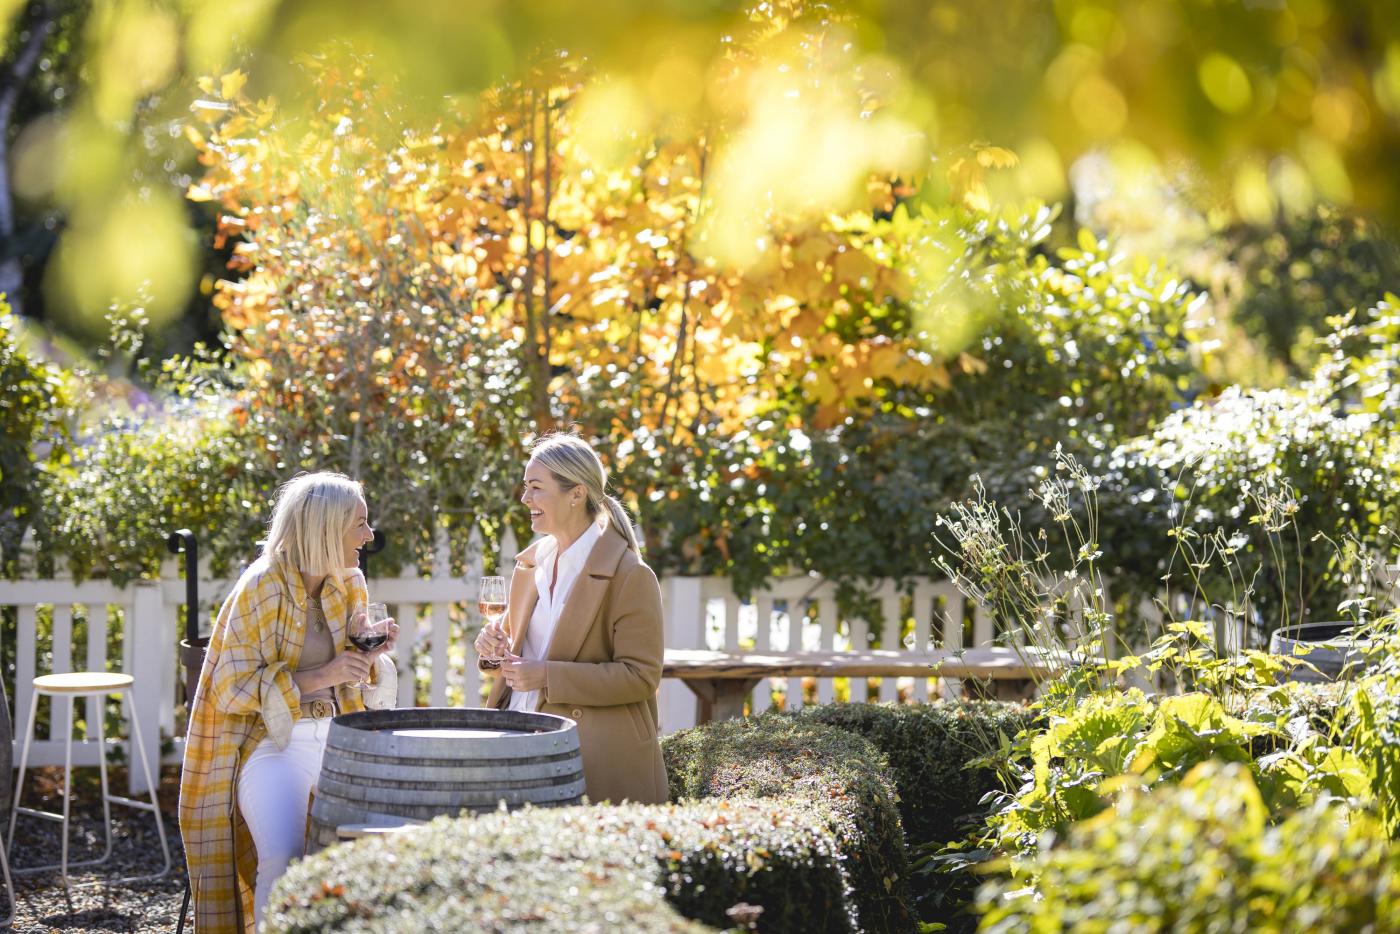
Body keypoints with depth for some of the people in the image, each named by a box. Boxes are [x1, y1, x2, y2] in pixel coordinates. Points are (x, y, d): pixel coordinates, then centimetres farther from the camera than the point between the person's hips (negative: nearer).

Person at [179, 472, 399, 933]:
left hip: (335, 739, 6)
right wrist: (320, 676, -19)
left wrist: (372, 657, -5)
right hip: (271, 742, -6)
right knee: (285, 858, -28)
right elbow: (232, 688, -13)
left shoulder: (350, 585, 8)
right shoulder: (261, 588, -11)